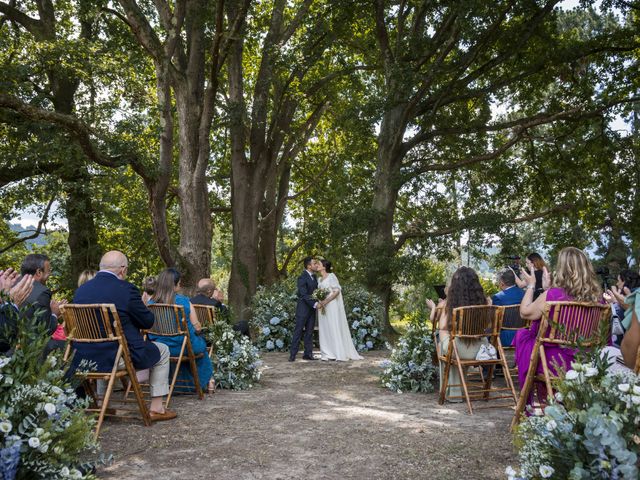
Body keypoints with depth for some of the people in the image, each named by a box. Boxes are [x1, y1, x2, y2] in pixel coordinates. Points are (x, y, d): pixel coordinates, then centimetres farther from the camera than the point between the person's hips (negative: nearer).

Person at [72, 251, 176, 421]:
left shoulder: (81, 290, 4)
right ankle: (156, 408, 16)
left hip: (86, 358, 6)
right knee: (162, 350, 18)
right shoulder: (126, 289, -14)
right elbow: (148, 322, -5)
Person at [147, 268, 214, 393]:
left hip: (158, 348, 4)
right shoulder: (184, 301, -14)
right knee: (201, 344, 27)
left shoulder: (151, 302, -5)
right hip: (184, 347, -4)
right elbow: (197, 328, -10)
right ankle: (204, 382, 39)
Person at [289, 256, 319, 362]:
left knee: (309, 331, 8)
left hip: (312, 308, 8)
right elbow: (304, 295, -20)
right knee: (298, 331, -4)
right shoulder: (302, 278, -14)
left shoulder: (314, 276, 11)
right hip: (303, 308, -7)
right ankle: (292, 354, 1)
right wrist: (315, 304, -27)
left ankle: (308, 354, 13)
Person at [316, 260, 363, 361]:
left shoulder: (331, 276, -6)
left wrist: (326, 301, -19)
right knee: (324, 329, 3)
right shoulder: (320, 279, 15)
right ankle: (328, 354, 6)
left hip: (331, 306, -7)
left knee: (334, 328, -6)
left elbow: (337, 291, -13)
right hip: (322, 307, 7)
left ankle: (340, 354, -2)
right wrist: (319, 302, -2)